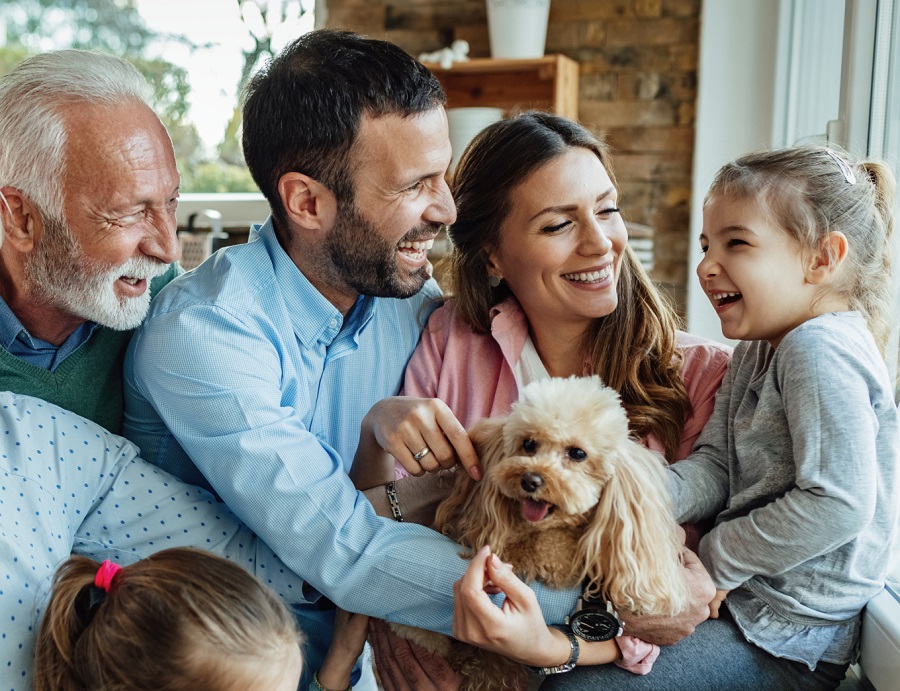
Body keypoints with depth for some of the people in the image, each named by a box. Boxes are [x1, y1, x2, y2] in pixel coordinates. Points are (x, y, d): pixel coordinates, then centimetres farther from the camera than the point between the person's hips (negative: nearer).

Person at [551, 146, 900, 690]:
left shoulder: (821, 350, -21)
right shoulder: (758, 351, 10)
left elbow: (838, 504, -28)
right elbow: (715, 466, 4)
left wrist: (718, 558, -17)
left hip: (785, 642, -9)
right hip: (740, 595, 9)